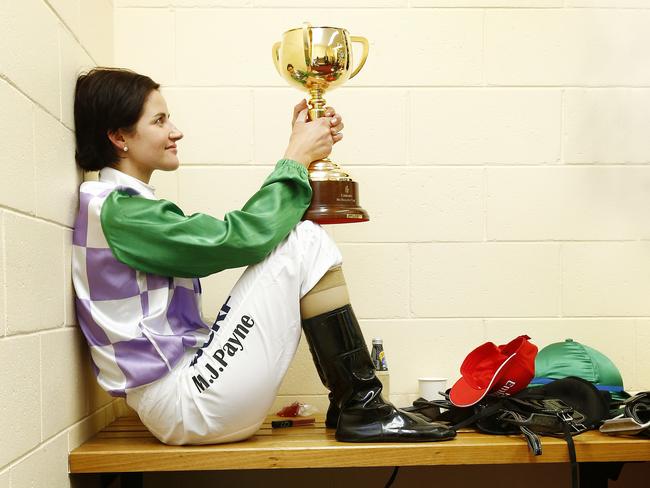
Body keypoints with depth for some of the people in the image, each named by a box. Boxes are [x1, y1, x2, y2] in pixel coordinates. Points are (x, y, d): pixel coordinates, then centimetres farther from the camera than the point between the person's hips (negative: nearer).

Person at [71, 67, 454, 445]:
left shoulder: (130, 208, 18)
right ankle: (363, 409, -7)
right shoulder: (117, 211, -13)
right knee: (304, 242, -12)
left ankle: (349, 404, 5)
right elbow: (238, 237, -19)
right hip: (188, 405, -10)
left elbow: (250, 231, 14)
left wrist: (303, 152, 9)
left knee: (297, 233, 9)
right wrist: (297, 159, -6)